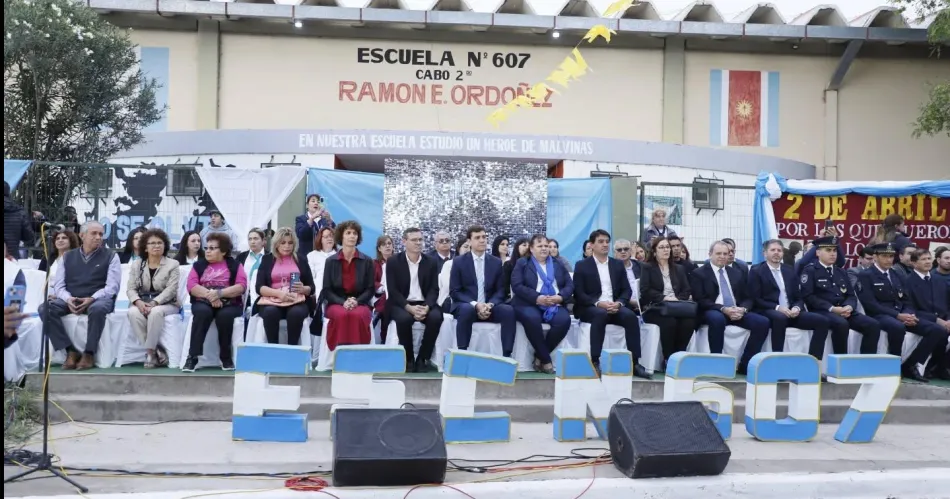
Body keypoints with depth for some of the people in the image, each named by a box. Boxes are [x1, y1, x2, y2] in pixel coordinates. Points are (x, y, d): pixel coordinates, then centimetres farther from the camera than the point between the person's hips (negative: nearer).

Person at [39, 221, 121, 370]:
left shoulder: (110, 256, 5)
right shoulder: (68, 256, 14)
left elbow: (112, 286, -5)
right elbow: (58, 285, 8)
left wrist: (92, 299, -21)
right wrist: (68, 299, -14)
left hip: (98, 299, -3)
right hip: (71, 300, 4)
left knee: (97, 308, -39)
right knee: (45, 308, -25)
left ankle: (89, 353, -25)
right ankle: (71, 351, -21)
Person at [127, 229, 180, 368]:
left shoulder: (172, 264, 3)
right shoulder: (137, 265, 13)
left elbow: (171, 289, -8)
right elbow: (131, 289, 4)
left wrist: (154, 303, -23)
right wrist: (138, 302, -18)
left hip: (166, 304, -3)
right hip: (142, 304, 3)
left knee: (156, 312, -37)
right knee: (133, 313, -31)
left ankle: (150, 352, -27)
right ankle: (157, 351, -29)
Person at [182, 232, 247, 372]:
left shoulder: (234, 265, 10)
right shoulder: (198, 265, 15)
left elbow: (241, 286, -5)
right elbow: (192, 286, 0)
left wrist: (219, 293, -18)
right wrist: (210, 295, -17)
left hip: (229, 303, -1)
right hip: (203, 302, 1)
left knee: (224, 315, -34)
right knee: (202, 312, -33)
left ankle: (226, 357, -18)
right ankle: (192, 357, -32)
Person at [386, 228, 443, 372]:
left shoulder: (431, 262, 7)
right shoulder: (393, 261, 0)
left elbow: (434, 289, 1)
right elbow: (393, 291, -7)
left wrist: (426, 307, -19)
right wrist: (409, 308, -23)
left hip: (424, 304, 2)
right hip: (401, 304, -2)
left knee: (436, 317, -30)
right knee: (404, 318, -35)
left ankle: (423, 359, -13)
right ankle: (408, 360, -14)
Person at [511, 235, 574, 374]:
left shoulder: (558, 264, 21)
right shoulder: (522, 263, 11)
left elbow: (570, 285, 11)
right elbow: (517, 285, -4)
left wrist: (560, 297, -11)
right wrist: (537, 298, -17)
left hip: (554, 305, 3)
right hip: (529, 304, -3)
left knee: (564, 320, -30)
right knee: (532, 318, -37)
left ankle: (539, 357, -15)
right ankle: (546, 359, -22)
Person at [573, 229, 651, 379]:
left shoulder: (618, 265, 16)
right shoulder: (582, 265, 5)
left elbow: (626, 290, 10)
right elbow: (578, 293, -4)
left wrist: (618, 303, -13)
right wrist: (598, 303, -21)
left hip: (614, 307, 3)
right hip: (590, 308, -3)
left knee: (630, 316, -28)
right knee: (601, 314, -38)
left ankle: (634, 363, -26)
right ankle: (595, 362, -36)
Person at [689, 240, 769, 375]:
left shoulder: (737, 273, 19)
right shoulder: (698, 273, 3)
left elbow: (748, 298, 15)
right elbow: (700, 300, -7)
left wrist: (743, 309, -10)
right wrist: (723, 309, -20)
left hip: (737, 312, 5)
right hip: (713, 312, -5)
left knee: (763, 322, -20)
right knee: (717, 319, -40)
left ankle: (745, 364, -13)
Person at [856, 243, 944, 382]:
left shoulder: (898, 276, 20)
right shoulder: (866, 276, -2)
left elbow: (907, 302, 15)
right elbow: (870, 304, -13)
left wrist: (909, 314, -9)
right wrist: (897, 315, -20)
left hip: (902, 315, 7)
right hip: (880, 316, -7)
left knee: (938, 331, -11)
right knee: (897, 327, -40)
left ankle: (909, 365, -4)